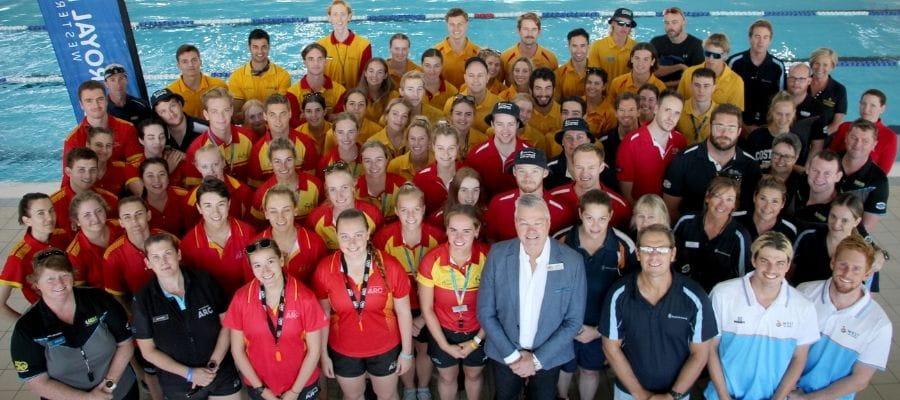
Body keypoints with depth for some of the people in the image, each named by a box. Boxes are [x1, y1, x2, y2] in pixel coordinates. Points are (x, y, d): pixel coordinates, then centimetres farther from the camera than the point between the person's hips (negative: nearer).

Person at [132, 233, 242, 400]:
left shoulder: (204, 282, -10)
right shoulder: (142, 300, -10)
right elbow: (148, 351, -5)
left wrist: (213, 364, -12)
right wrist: (189, 373, -12)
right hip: (179, 386, 0)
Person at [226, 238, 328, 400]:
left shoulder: (304, 297, -18)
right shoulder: (241, 298, -13)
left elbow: (314, 350, -11)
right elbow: (237, 350, -5)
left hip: (303, 385, -1)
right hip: (259, 386, 1)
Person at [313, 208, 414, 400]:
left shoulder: (390, 266, -22)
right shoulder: (324, 269, -18)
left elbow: (403, 312, -10)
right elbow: (322, 315, -5)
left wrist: (407, 352, -4)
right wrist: (323, 354, 1)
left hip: (385, 349, -1)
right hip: (343, 351, 1)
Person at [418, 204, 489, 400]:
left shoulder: (488, 257, -25)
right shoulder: (431, 260, -25)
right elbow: (426, 309, -12)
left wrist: (476, 341, -9)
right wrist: (444, 345, -8)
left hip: (478, 331, 0)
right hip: (443, 331, 0)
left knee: (474, 374, 26)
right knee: (447, 377, 23)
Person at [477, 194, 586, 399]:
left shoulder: (572, 261, -16)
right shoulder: (498, 255, -14)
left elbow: (574, 320, -9)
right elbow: (485, 313, -8)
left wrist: (537, 359, -12)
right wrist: (511, 355, -12)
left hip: (549, 356, 0)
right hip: (504, 354, 1)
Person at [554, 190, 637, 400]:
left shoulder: (624, 247, -18)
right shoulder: (560, 242, -18)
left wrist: (600, 329, -9)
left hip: (602, 327, 0)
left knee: (591, 370, 21)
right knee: (563, 368, 23)